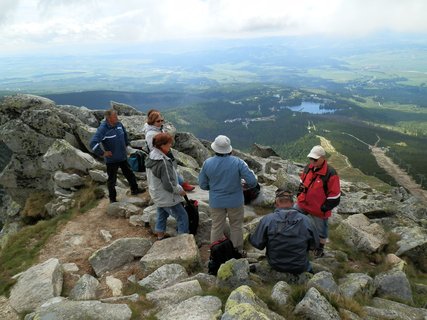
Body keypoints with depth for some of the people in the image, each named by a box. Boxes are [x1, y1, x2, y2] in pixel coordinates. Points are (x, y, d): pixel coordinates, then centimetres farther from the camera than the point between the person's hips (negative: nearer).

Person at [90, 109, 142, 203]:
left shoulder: (119, 124, -2)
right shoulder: (103, 129, -23)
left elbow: (125, 134, 21)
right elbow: (93, 143, -30)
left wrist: (126, 144, 17)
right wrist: (102, 153, -24)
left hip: (123, 157, 6)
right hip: (111, 159, -6)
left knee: (130, 174, 21)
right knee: (112, 179, 9)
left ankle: (134, 190, 41)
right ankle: (112, 198, 27)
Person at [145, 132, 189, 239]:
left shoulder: (150, 157, -2)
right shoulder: (163, 162, -32)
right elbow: (169, 184, -28)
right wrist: (180, 190, -10)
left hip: (157, 195, 9)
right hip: (166, 198, -9)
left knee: (162, 214, 27)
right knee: (182, 216, 5)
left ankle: (160, 234, 44)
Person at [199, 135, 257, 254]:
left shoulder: (207, 163, -12)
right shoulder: (238, 162, -17)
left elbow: (203, 185, -3)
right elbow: (252, 180, -18)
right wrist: (250, 185, 6)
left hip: (216, 202, 2)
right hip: (235, 202, -1)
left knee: (216, 228, 17)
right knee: (236, 227, 18)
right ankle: (237, 252, 33)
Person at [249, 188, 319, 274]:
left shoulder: (267, 220, -20)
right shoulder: (305, 220, -15)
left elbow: (257, 243, -15)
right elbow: (315, 245, -3)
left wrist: (250, 236, 7)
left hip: (275, 266, 0)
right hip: (300, 268, 1)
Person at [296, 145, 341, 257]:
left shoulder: (330, 174, -24)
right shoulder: (308, 168, -4)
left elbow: (334, 195, -19)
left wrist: (325, 208, -15)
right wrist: (300, 194, 10)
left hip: (318, 209, -5)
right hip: (302, 203, 5)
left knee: (320, 229, 16)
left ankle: (321, 247, 42)